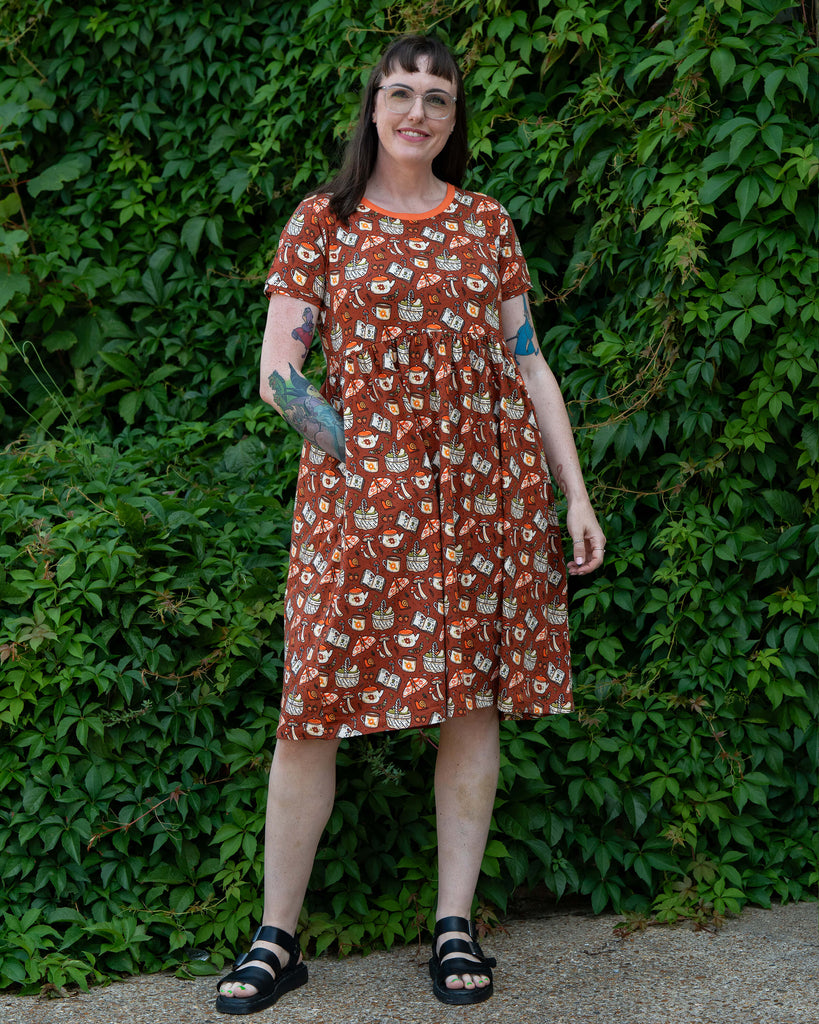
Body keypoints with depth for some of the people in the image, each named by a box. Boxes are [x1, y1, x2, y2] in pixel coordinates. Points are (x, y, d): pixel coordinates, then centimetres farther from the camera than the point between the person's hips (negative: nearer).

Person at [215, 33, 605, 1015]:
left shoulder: (486, 224, 13)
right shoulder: (322, 222, 7)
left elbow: (527, 365, 12)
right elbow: (278, 376, 1)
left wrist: (576, 493, 8)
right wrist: (365, 454, -14)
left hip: (487, 485, 3)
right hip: (360, 483, -2)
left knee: (475, 693, 3)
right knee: (316, 699, -4)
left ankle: (455, 924, 15)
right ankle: (277, 938, 7)